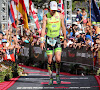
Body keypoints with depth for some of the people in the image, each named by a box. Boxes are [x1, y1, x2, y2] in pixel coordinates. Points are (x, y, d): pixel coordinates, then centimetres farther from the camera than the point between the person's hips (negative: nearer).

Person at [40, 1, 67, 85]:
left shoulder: (60, 16, 0)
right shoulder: (46, 17, -6)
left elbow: (63, 28, 8)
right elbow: (43, 29, -11)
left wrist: (65, 39, 8)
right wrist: (42, 41, -19)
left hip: (57, 39, 1)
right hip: (49, 39, -1)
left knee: (58, 60, -11)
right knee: (50, 61, 1)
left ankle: (58, 75, 13)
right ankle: (51, 78, 14)